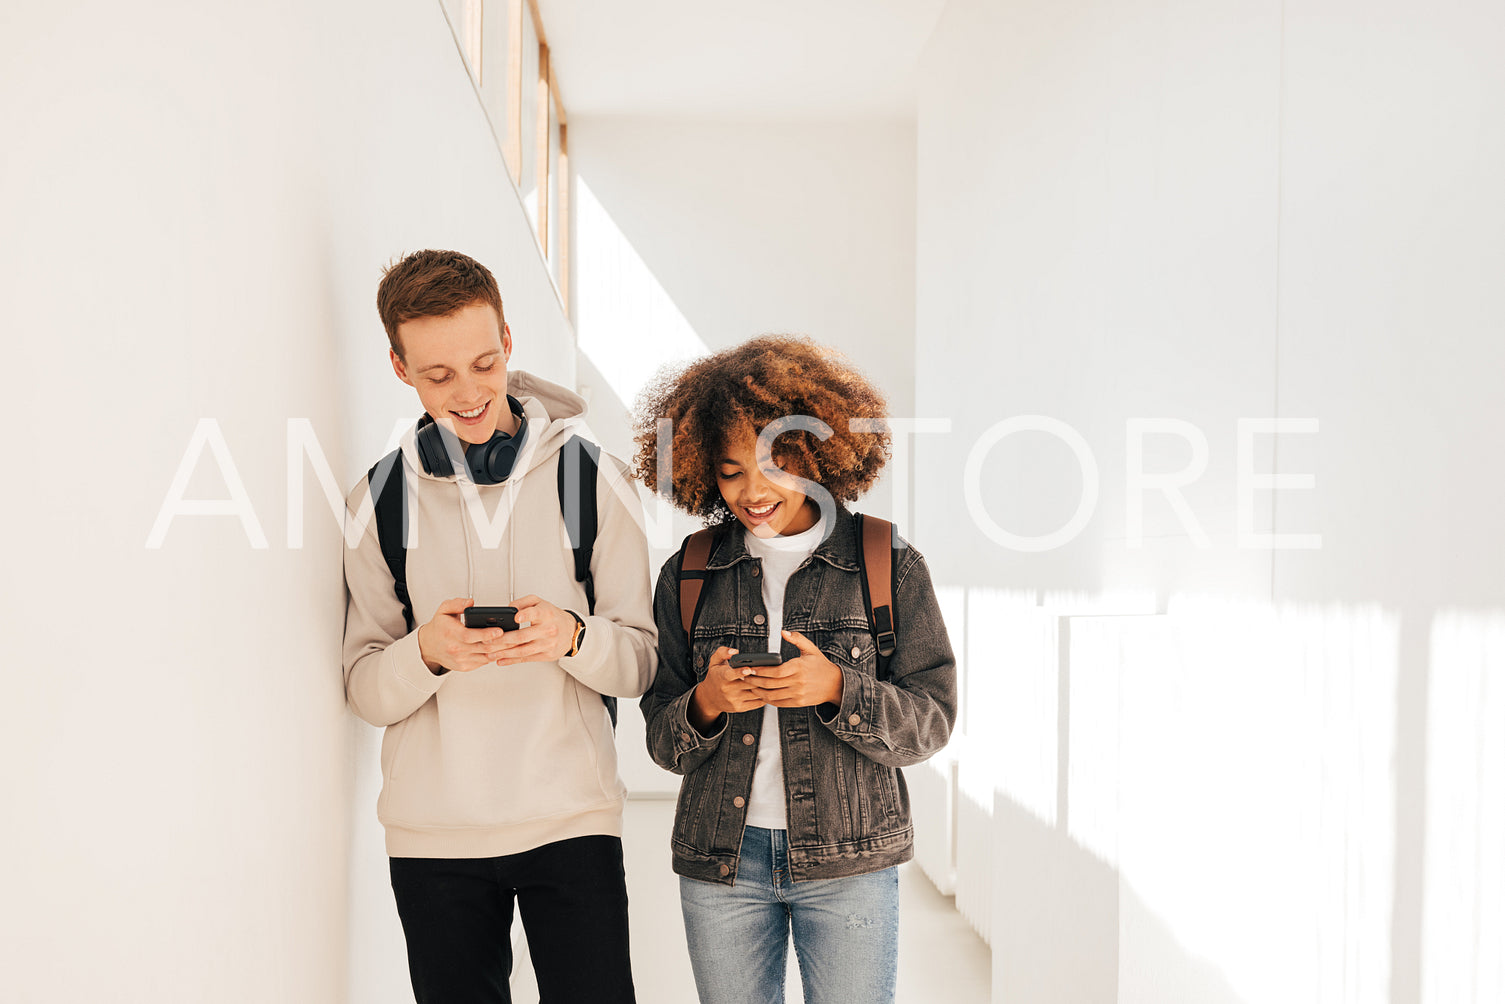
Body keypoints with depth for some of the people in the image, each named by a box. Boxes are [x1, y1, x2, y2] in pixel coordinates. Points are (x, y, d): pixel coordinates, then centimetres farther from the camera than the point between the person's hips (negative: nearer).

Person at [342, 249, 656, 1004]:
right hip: (431, 834, 1)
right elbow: (364, 690, 2)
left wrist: (572, 636, -19)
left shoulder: (590, 476, 0)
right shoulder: (381, 496, 3)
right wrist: (426, 653, -18)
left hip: (572, 821, -1)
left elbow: (641, 663, 1)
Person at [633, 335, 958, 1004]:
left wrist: (837, 689, -19)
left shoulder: (890, 565, -2)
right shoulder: (688, 575, 3)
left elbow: (929, 724, -3)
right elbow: (662, 742, 6)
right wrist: (706, 704, -16)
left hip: (848, 861, -1)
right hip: (719, 859, 2)